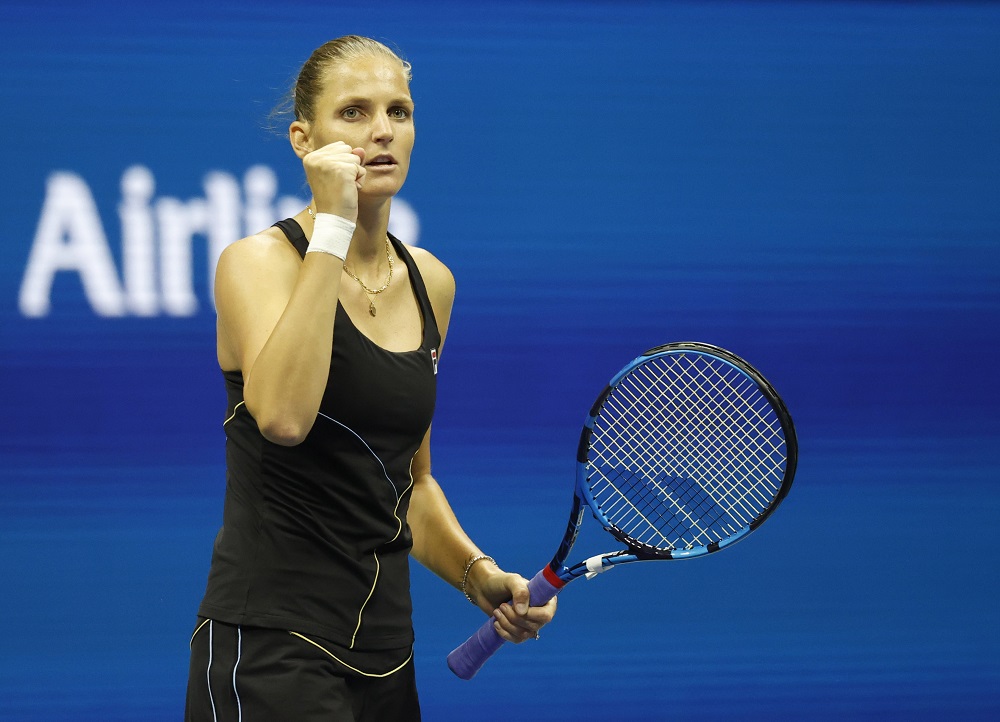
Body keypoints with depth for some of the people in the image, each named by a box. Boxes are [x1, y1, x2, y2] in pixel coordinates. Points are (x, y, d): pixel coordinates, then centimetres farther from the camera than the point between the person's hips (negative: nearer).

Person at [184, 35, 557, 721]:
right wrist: (331, 227, -22)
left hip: (384, 646, 6)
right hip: (272, 648, -6)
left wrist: (478, 575, 5)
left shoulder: (431, 282, 11)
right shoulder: (258, 260, -7)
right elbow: (282, 416, -27)